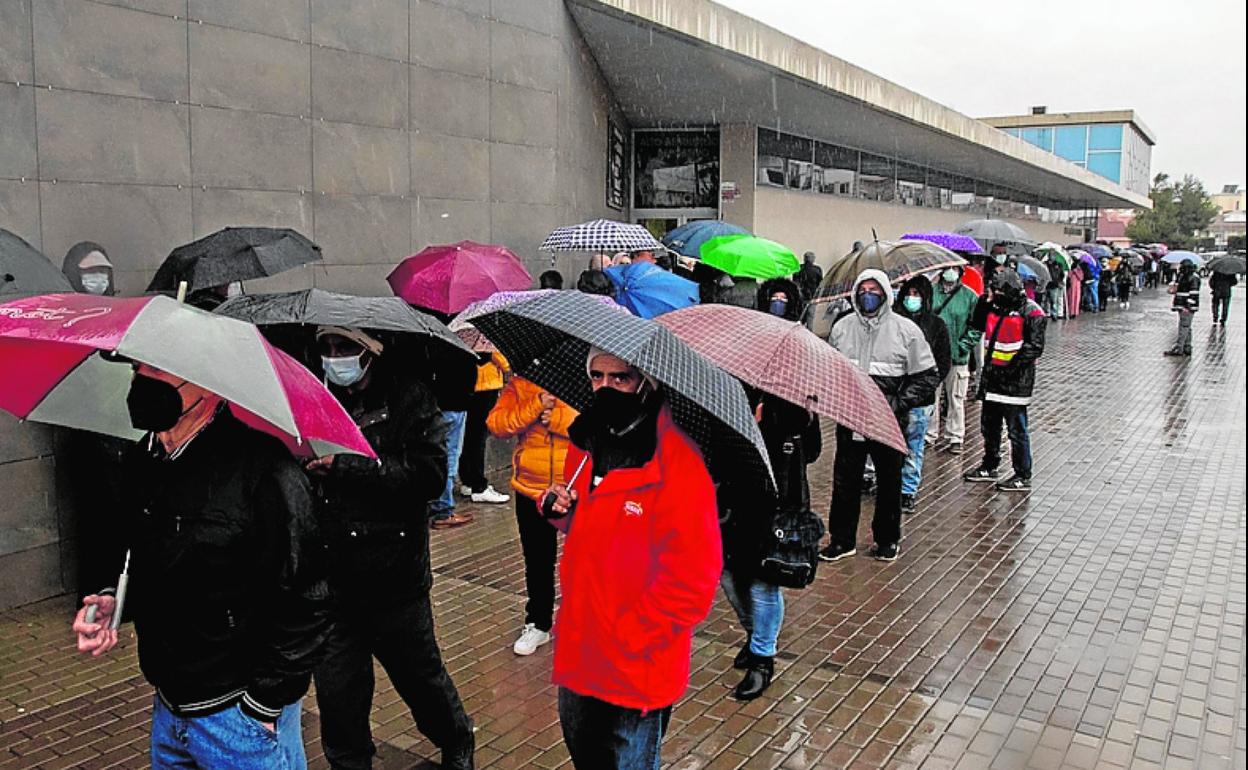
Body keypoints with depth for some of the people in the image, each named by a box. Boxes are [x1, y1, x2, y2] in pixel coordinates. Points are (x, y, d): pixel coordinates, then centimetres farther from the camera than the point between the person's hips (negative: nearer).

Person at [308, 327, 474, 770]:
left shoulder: (409, 400, -8)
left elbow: (430, 476, -21)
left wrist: (345, 465, -23)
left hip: (395, 580, -3)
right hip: (332, 583, 3)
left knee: (420, 676, 16)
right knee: (337, 695, 10)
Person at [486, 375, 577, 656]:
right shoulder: (519, 384, 0)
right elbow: (496, 424, -11)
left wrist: (554, 417, -23)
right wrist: (536, 406, -22)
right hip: (530, 489, 3)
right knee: (537, 562, 17)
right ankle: (538, 624, 34)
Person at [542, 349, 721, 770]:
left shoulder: (679, 464, -23)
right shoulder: (587, 439, 1)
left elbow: (692, 578, -23)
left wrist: (627, 640, -18)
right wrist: (565, 506, -4)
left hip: (635, 666, -7)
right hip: (579, 653, 7)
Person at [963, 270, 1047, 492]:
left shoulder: (1030, 312, -13)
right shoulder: (995, 306, 9)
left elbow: (1035, 346, -15)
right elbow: (977, 324, 19)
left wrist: (1013, 366, -20)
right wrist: (984, 302, 5)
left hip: (1015, 380, -8)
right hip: (992, 376, 8)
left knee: (1016, 430, -1)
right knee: (989, 426, 18)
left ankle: (1023, 477, 9)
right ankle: (989, 467, 33)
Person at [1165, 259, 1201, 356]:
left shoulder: (1194, 278, -12)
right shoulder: (1182, 277, 16)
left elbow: (1194, 294, -18)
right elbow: (1175, 289, 23)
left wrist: (1188, 306, -23)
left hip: (1188, 308, -10)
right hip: (1181, 306, 10)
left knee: (1184, 328, -10)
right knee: (1186, 328, 13)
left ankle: (1178, 349, -13)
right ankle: (1187, 348, 18)